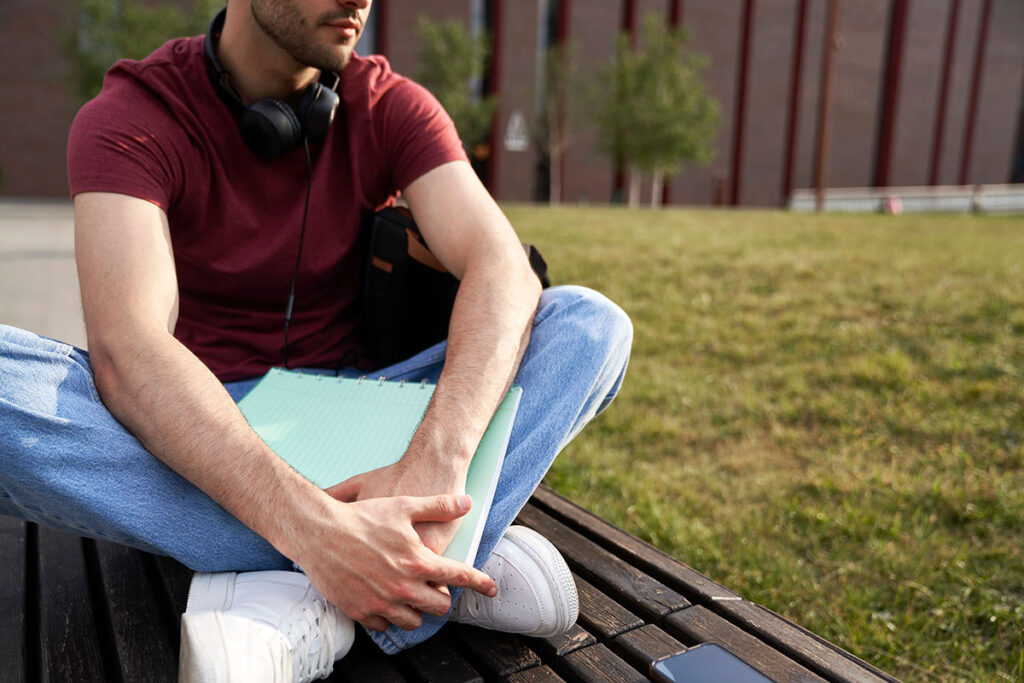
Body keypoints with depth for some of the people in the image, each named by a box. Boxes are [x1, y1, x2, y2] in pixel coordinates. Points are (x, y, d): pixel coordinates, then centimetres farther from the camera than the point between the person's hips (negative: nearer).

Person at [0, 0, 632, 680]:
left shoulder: (391, 107, -4)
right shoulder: (130, 118, -11)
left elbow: (505, 272, -20)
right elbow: (126, 351, -28)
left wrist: (436, 463, -38)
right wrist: (315, 529, -42)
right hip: (190, 428, -1)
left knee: (591, 323, -16)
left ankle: (305, 610, -32)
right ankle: (448, 571, -30)